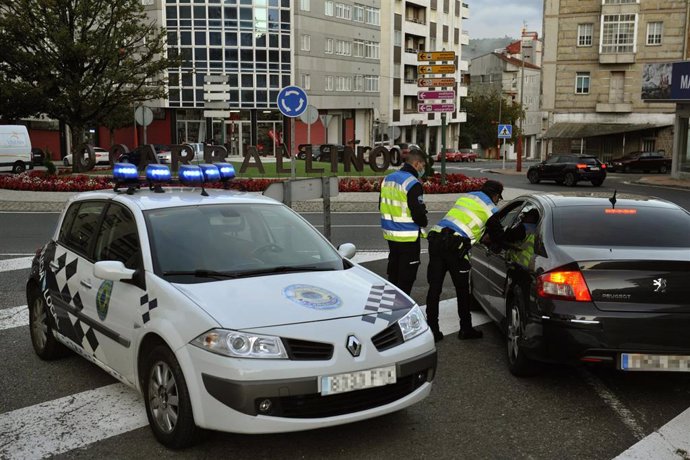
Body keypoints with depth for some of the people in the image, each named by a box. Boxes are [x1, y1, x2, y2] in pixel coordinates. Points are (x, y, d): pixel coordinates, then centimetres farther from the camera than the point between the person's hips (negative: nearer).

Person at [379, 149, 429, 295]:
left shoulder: (388, 179, 7)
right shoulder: (413, 184, -20)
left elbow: (382, 205, 15)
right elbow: (418, 212, -21)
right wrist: (424, 223, -1)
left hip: (390, 234, 8)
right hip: (408, 236, -8)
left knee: (393, 271, 21)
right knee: (407, 275, 3)